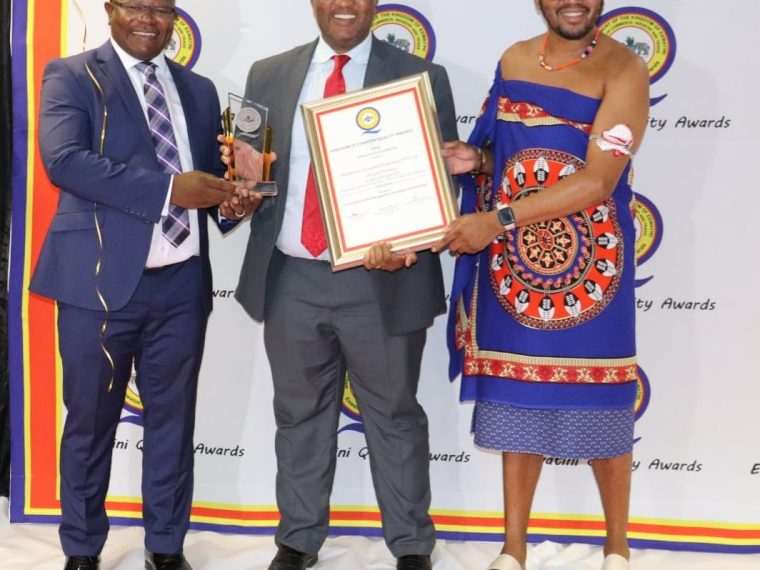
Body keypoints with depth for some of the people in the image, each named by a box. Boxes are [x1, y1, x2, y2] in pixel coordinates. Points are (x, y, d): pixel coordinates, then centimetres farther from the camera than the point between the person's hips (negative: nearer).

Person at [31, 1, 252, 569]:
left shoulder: (198, 90, 15)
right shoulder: (72, 76, -1)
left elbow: (212, 171, 19)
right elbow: (63, 158, -17)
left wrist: (231, 197, -6)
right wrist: (168, 188, -23)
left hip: (182, 282, 4)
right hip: (101, 280, -4)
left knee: (173, 419, 12)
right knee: (91, 421, 8)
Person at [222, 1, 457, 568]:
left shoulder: (422, 78, 0)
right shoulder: (269, 75, 8)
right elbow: (250, 170, 12)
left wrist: (411, 245, -21)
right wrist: (247, 177, -12)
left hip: (382, 282, -3)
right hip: (291, 280, 3)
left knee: (395, 418, 9)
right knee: (299, 416, 15)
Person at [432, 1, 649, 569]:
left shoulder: (624, 70, -10)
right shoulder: (513, 60, 8)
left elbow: (597, 181, -19)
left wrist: (497, 219, -24)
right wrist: (474, 160, -6)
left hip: (587, 264, -4)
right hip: (514, 262, 4)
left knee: (599, 406, 6)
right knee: (517, 403, 9)